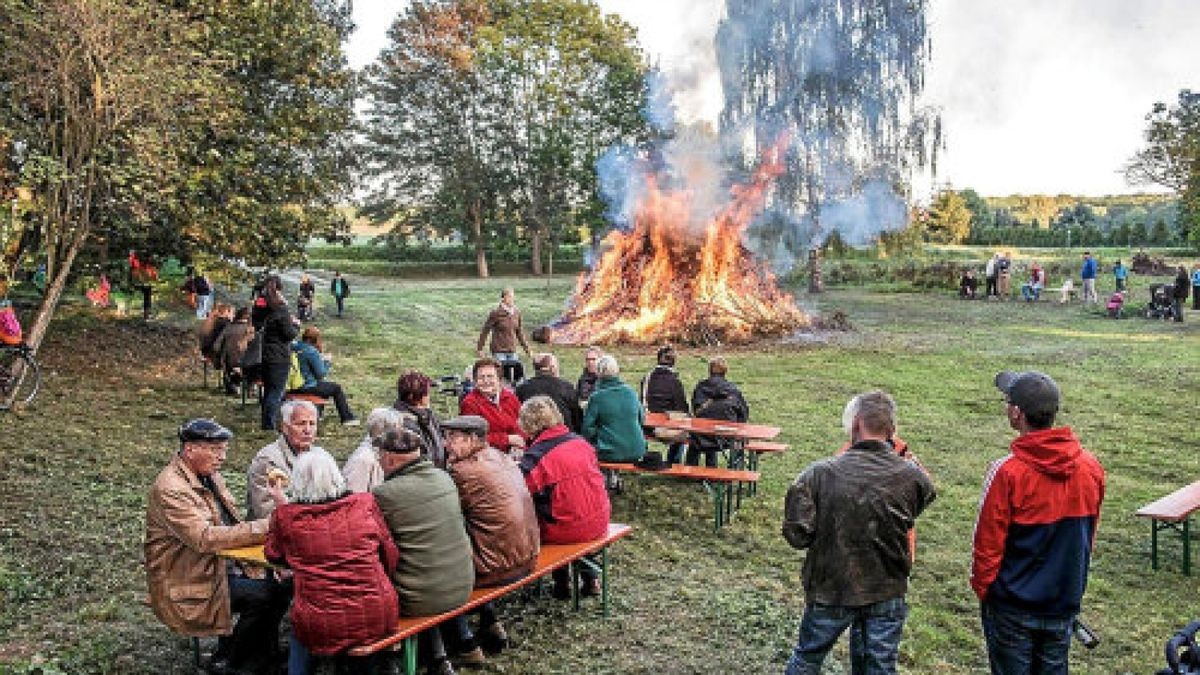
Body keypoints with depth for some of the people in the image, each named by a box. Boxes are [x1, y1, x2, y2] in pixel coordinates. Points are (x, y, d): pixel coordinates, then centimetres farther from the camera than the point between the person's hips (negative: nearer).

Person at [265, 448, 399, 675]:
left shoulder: (286, 516, -3)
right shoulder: (365, 504, -1)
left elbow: (273, 554, 17)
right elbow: (391, 559, 5)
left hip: (320, 630, 0)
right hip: (378, 621, 1)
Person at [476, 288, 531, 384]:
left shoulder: (517, 313, 5)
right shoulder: (496, 313, -10)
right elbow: (485, 330, -6)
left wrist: (525, 346, 15)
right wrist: (480, 348, -5)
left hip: (512, 351, 5)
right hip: (499, 351, -5)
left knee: (519, 374, 2)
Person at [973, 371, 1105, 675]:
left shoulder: (1007, 472, -23)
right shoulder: (1091, 467, -6)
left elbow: (988, 543, -15)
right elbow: (1089, 536, 7)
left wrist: (981, 588, 0)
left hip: (1013, 607, -4)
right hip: (1065, 604, 5)